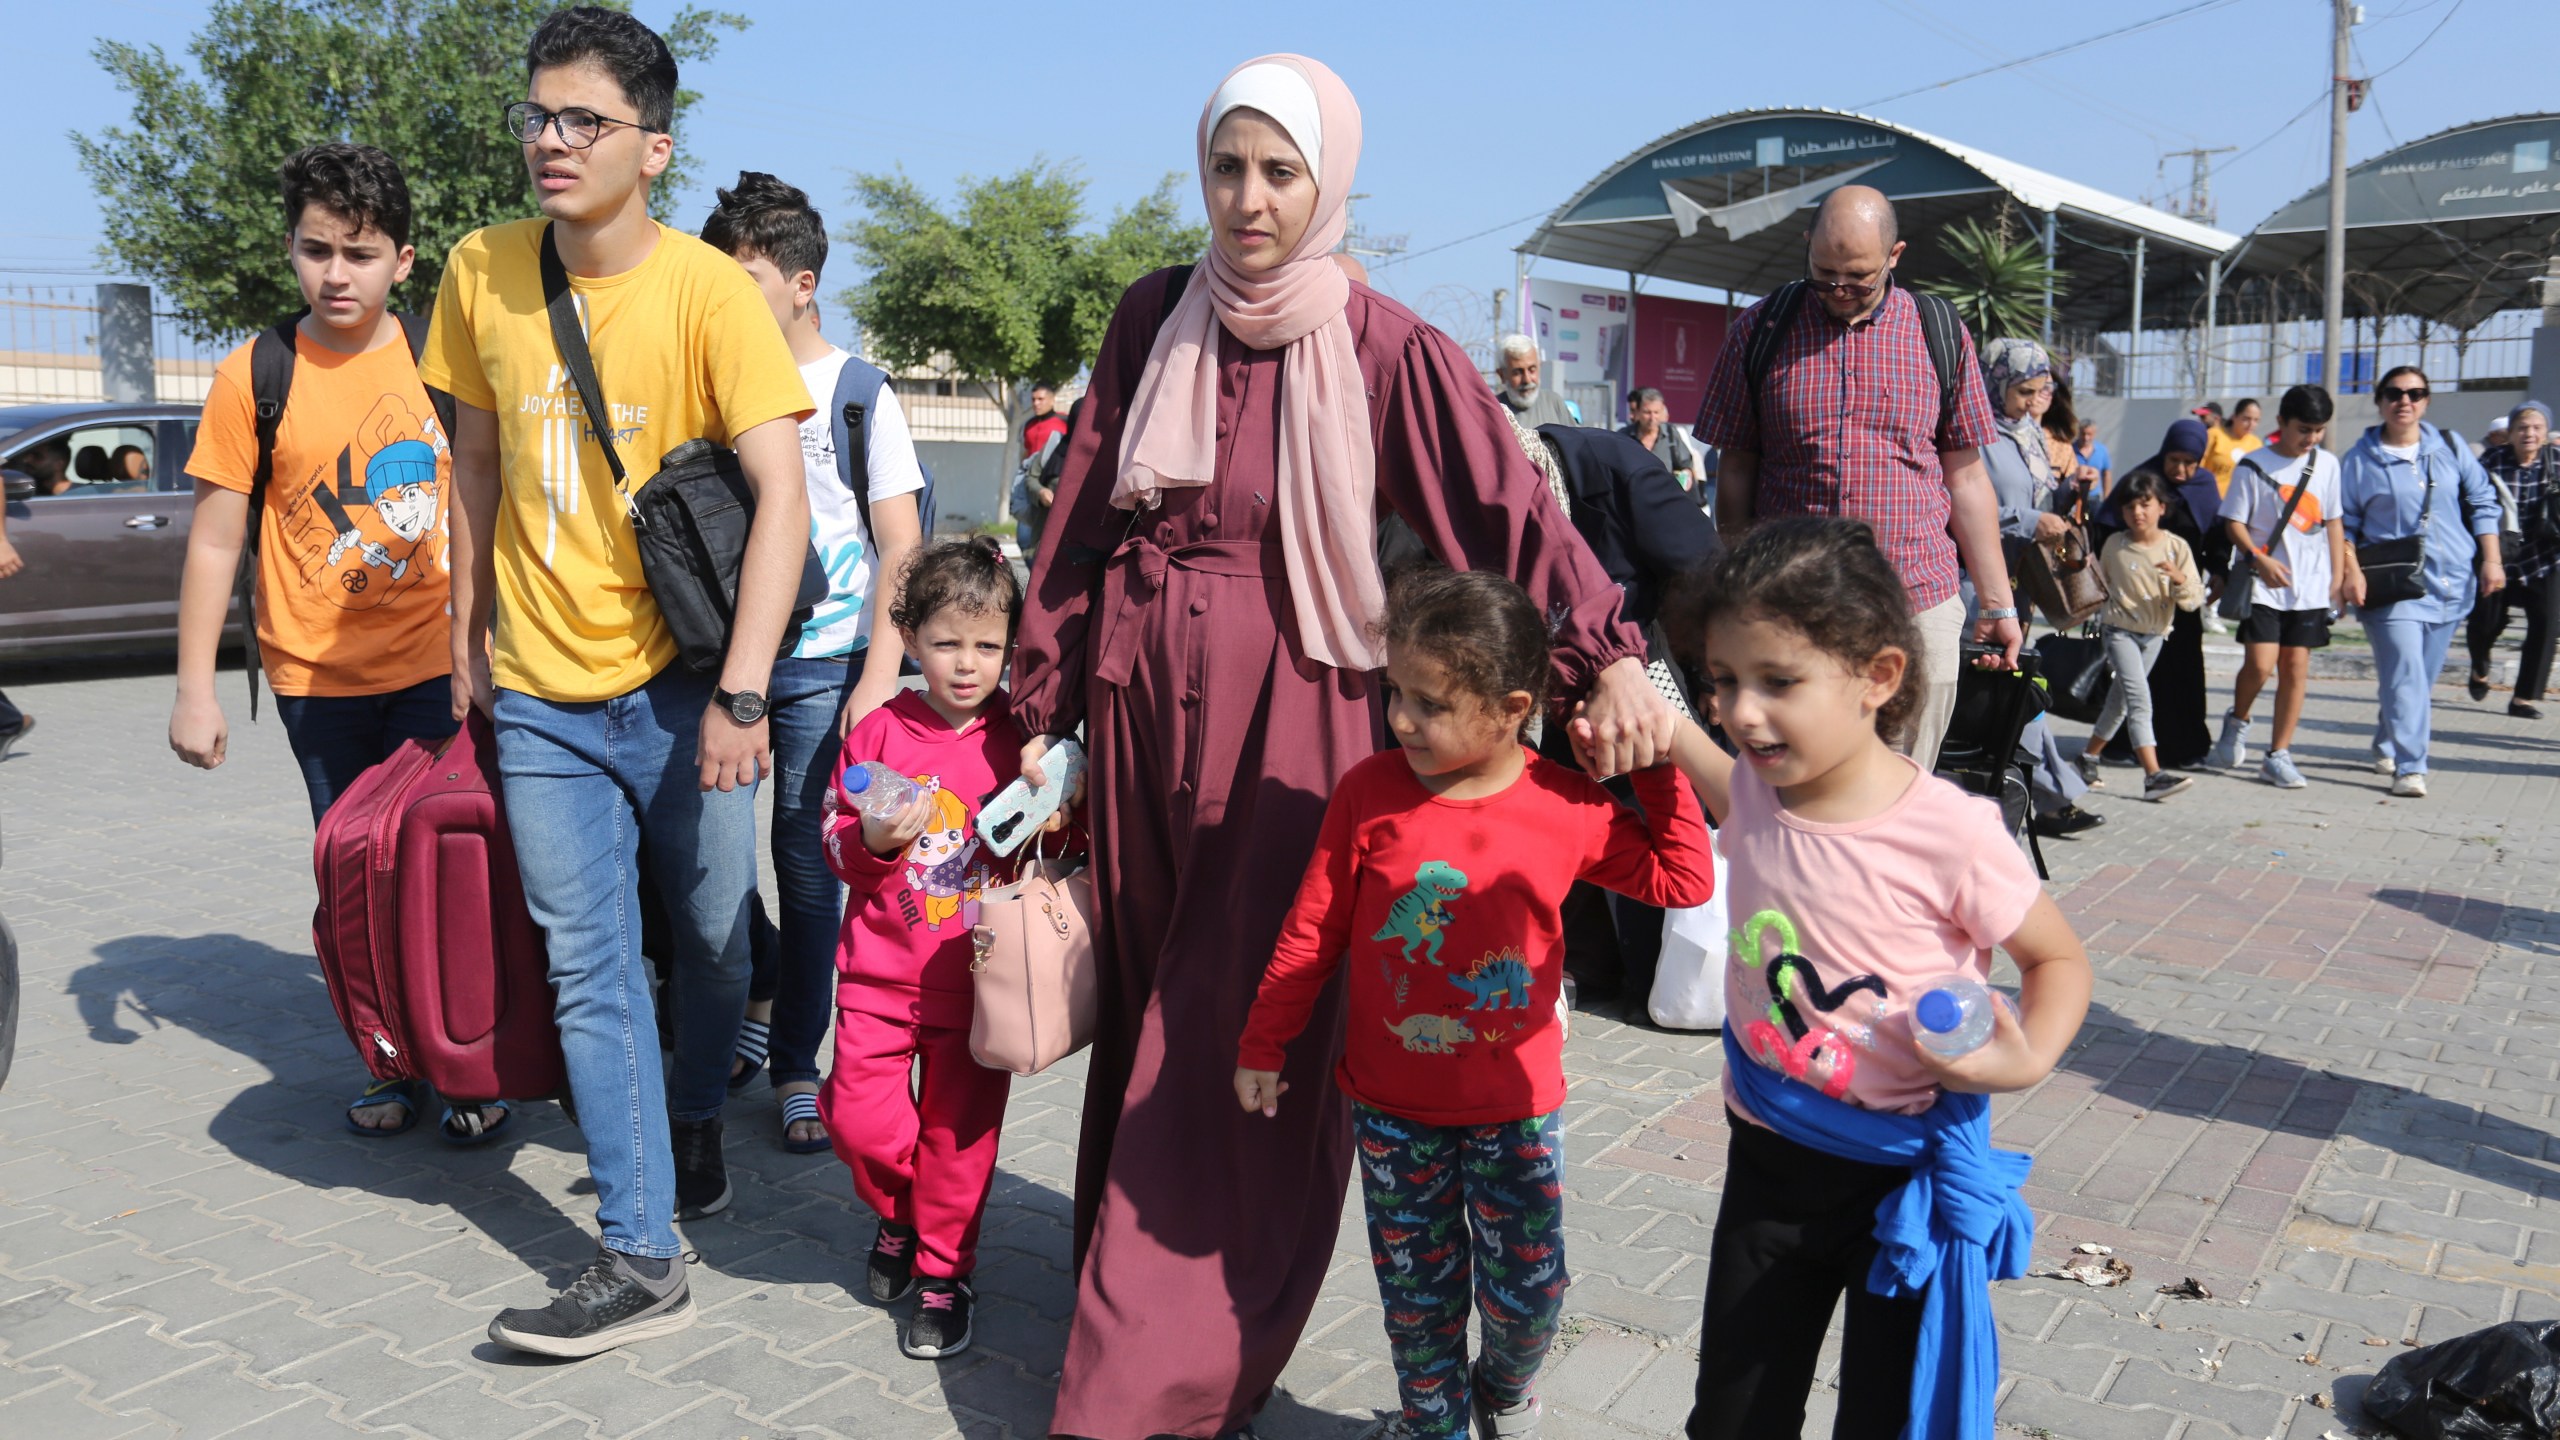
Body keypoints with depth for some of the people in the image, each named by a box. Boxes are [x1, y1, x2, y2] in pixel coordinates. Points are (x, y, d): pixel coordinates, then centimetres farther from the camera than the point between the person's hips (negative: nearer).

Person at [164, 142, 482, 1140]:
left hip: (436, 663, 0)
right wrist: (194, 688, -3)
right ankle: (391, 1063, 24)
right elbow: (215, 540, 0)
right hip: (317, 677, 0)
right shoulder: (252, 380, -4)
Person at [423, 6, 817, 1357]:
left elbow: (782, 496, -18)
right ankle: (640, 1256, 9)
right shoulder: (482, 273, 1)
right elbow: (476, 461, 13)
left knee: (709, 939, 11)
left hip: (679, 683, -3)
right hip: (541, 694, 3)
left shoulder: (707, 290, -12)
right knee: (588, 969, 2)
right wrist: (467, 635, 13)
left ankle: (692, 1122, 40)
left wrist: (740, 693, -24)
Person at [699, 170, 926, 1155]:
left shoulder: (857, 393, -1)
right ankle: (754, 1003, 29)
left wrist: (879, 675, -13)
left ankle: (797, 1068, 12)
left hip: (824, 662, -3)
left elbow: (901, 547, -4)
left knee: (808, 864, 1)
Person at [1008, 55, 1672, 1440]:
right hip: (1141, 699, 4)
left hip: (1290, 714, -4)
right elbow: (1082, 522, 8)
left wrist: (1608, 655, -32)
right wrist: (1045, 714, 8)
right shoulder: (1153, 320, 5)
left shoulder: (1386, 348, -6)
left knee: (1245, 1037, -1)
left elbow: (1509, 509, -15)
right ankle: (1125, 1268, 35)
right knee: (1140, 1011, 15)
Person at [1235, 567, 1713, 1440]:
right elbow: (1314, 931, -2)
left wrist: (1661, 765, -9)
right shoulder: (1369, 793, -11)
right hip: (1392, 1106, 0)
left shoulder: (1568, 808, -11)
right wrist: (1262, 1046, 3)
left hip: (1517, 1106, 0)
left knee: (1528, 1288, 8)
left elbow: (1682, 881, 1)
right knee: (1418, 1291, 13)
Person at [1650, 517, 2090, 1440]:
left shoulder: (1949, 832, -23)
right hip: (1769, 1160, 4)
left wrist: (2028, 1057, -27)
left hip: (1905, 1178, -4)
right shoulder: (1753, 795, -10)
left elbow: (2058, 958, -8)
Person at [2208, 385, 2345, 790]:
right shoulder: (2253, 466, -3)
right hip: (2264, 584, -3)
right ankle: (2237, 720, 17)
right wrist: (2259, 559, -19)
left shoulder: (2327, 464, 8)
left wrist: (2338, 576, 9)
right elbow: (2234, 522, -3)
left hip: (2311, 586, 4)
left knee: (2296, 667, 2)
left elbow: (2333, 521, 14)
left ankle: (2279, 754, 10)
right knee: (2260, 663, -14)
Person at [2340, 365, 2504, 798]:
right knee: (2405, 676, -14)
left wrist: (2491, 560, 6)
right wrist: (2352, 571, -11)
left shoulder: (2450, 448, 9)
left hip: (2452, 582, 4)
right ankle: (2409, 768, -14)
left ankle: (2388, 745, 30)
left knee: (2423, 676, 12)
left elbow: (2482, 502, 13)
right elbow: (2344, 524, 3)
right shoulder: (2360, 459, 1)